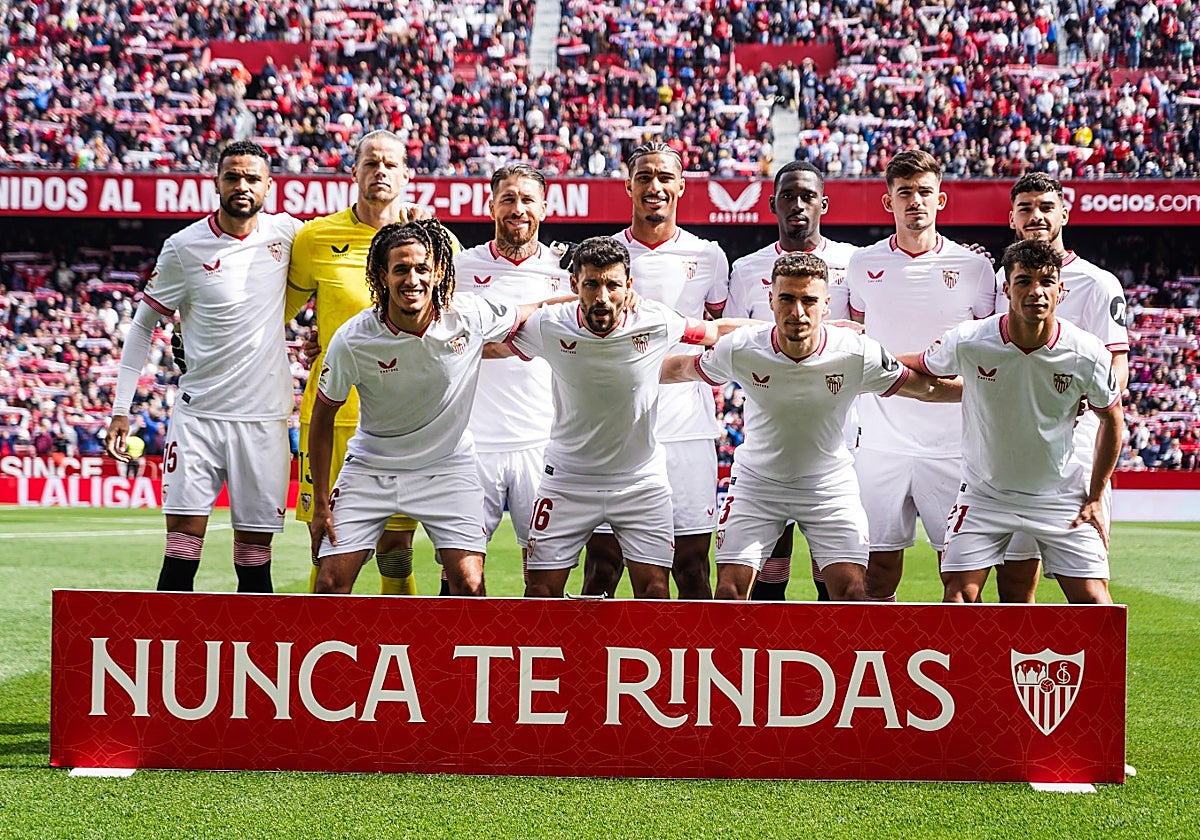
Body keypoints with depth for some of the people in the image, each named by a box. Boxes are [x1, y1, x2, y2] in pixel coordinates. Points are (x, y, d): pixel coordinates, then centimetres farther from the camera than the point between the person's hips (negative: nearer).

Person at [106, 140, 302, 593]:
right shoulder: (185, 246, -2)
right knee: (182, 545, -9)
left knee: (255, 554, 3)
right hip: (198, 414, -1)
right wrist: (121, 408, 1)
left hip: (265, 415, 1)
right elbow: (143, 324, 6)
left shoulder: (285, 232, 3)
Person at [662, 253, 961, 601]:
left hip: (831, 485, 0)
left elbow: (926, 388, -6)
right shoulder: (740, 350, -20)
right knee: (730, 591, -8)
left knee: (853, 593, -9)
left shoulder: (859, 354, -20)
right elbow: (682, 369, 0)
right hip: (757, 481, 0)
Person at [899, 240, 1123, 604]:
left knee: (1093, 599, -5)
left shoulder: (1088, 353, -15)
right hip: (984, 491, 0)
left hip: (1060, 495, 0)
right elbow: (912, 367, 5)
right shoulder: (967, 343, -18)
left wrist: (1095, 498, 2)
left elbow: (1112, 419, 3)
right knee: (959, 594, -11)